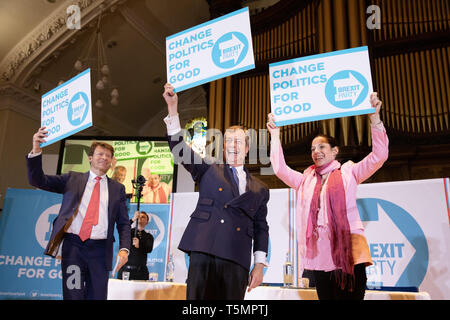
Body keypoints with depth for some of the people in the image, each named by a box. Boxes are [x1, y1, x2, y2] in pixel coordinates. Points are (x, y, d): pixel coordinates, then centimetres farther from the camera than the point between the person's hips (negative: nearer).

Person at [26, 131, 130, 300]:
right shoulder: (72, 178, 12)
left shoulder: (117, 188, 12)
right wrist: (36, 151, -8)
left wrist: (124, 249, -5)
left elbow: (124, 223, 10)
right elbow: (38, 180, 7)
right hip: (73, 245, -1)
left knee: (98, 296, 3)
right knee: (73, 295, -2)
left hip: (100, 249, 1)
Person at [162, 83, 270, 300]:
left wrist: (259, 265, 5)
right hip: (203, 252, -1)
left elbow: (261, 229, 15)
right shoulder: (208, 171, 14)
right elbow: (179, 147, 4)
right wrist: (173, 108, -5)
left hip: (237, 260, 2)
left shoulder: (259, 190, 17)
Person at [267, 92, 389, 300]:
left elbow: (379, 156, 0)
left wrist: (374, 119, -9)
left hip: (348, 253, -3)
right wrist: (275, 136, 7)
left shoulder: (348, 173, 10)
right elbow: (280, 169, 10)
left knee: (350, 296, -10)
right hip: (320, 255, 4)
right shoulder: (305, 179, 19)